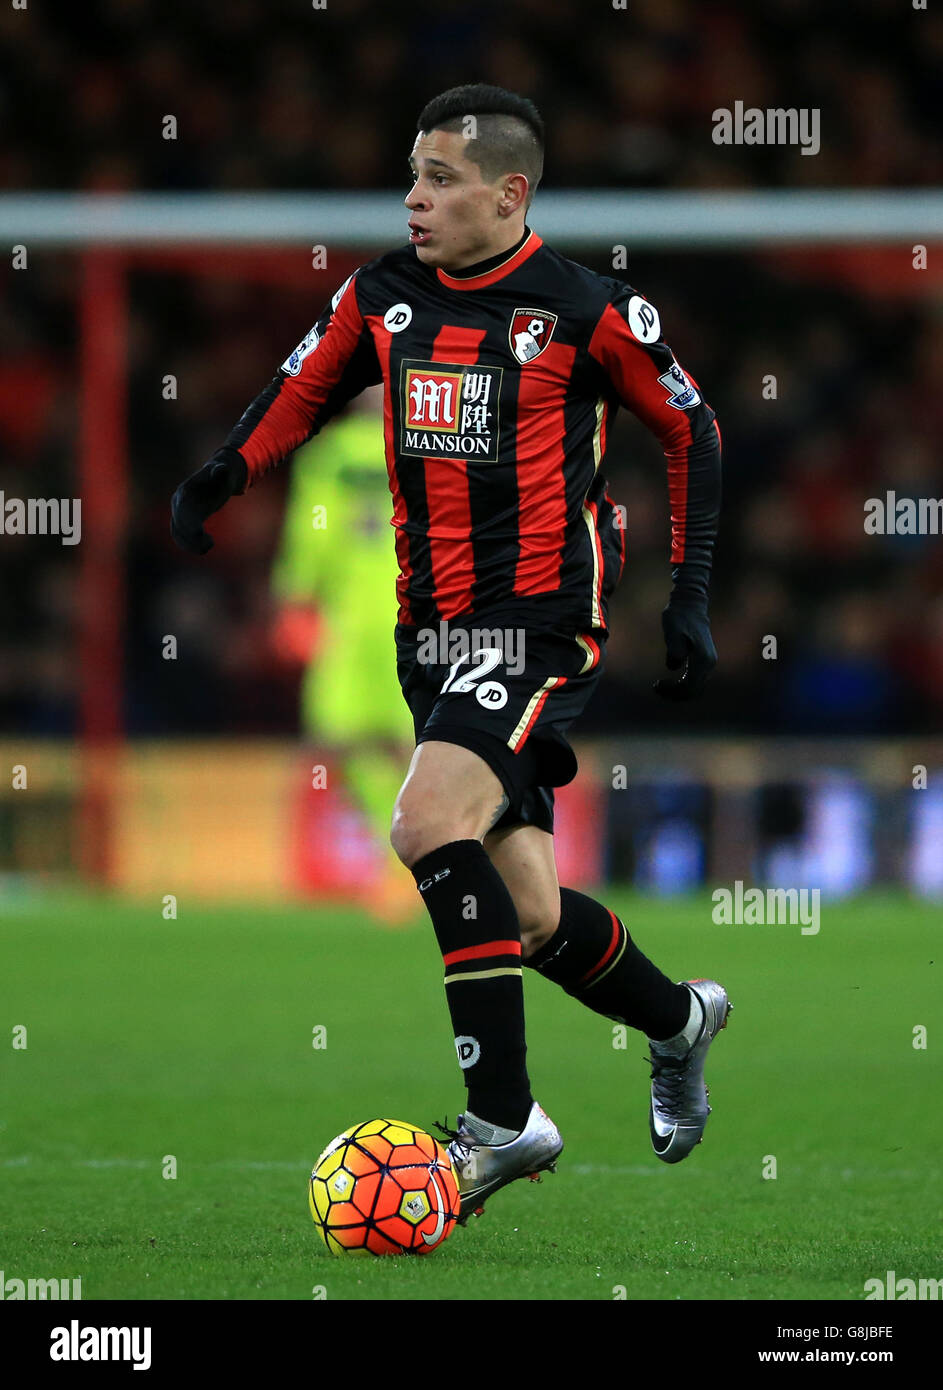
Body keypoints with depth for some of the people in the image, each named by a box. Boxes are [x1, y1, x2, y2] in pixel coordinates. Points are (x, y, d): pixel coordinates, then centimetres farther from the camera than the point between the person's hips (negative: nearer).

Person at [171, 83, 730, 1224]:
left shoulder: (586, 310, -8)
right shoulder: (381, 296, 6)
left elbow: (690, 431, 3)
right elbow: (304, 392, 21)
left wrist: (689, 599, 0)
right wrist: (221, 478, 1)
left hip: (541, 619, -6)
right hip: (433, 629, 6)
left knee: (429, 824, -26)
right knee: (527, 917, 9)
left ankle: (502, 1116, -19)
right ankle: (677, 1020, 38)